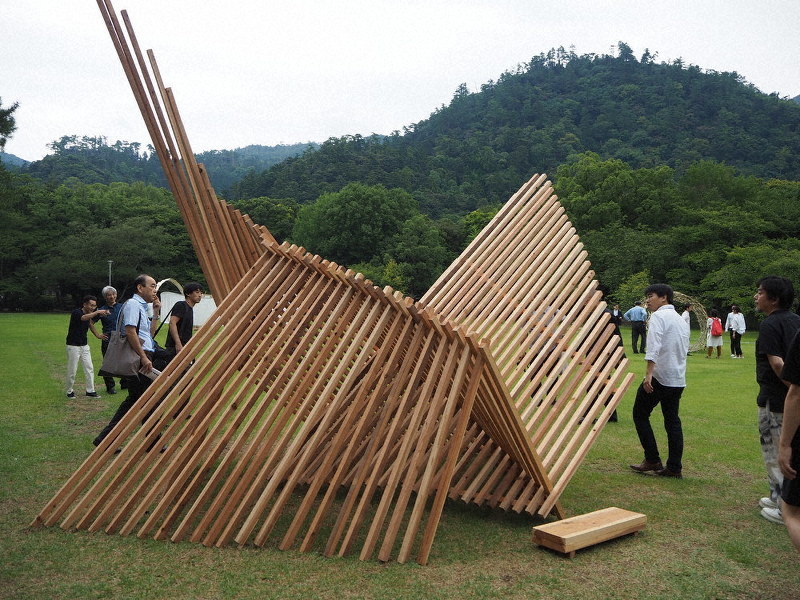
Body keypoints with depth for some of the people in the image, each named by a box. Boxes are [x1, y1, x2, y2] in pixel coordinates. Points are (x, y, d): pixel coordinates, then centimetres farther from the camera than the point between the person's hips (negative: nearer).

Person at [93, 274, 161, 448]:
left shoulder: (142, 307, 20)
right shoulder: (133, 304, -10)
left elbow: (150, 332, 23)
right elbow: (130, 332, -21)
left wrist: (156, 312, 15)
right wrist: (144, 357, -24)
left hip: (141, 358, 10)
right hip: (138, 359, -10)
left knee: (134, 399, 14)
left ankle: (105, 438, 17)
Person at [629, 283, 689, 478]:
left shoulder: (658, 316, -8)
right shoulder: (682, 320, 19)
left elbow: (654, 346, -21)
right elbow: (684, 349, 20)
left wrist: (649, 373, -26)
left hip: (659, 375, -8)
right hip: (679, 378, 8)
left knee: (640, 414, 4)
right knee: (672, 420, 10)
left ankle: (652, 460, 4)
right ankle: (674, 467, 10)